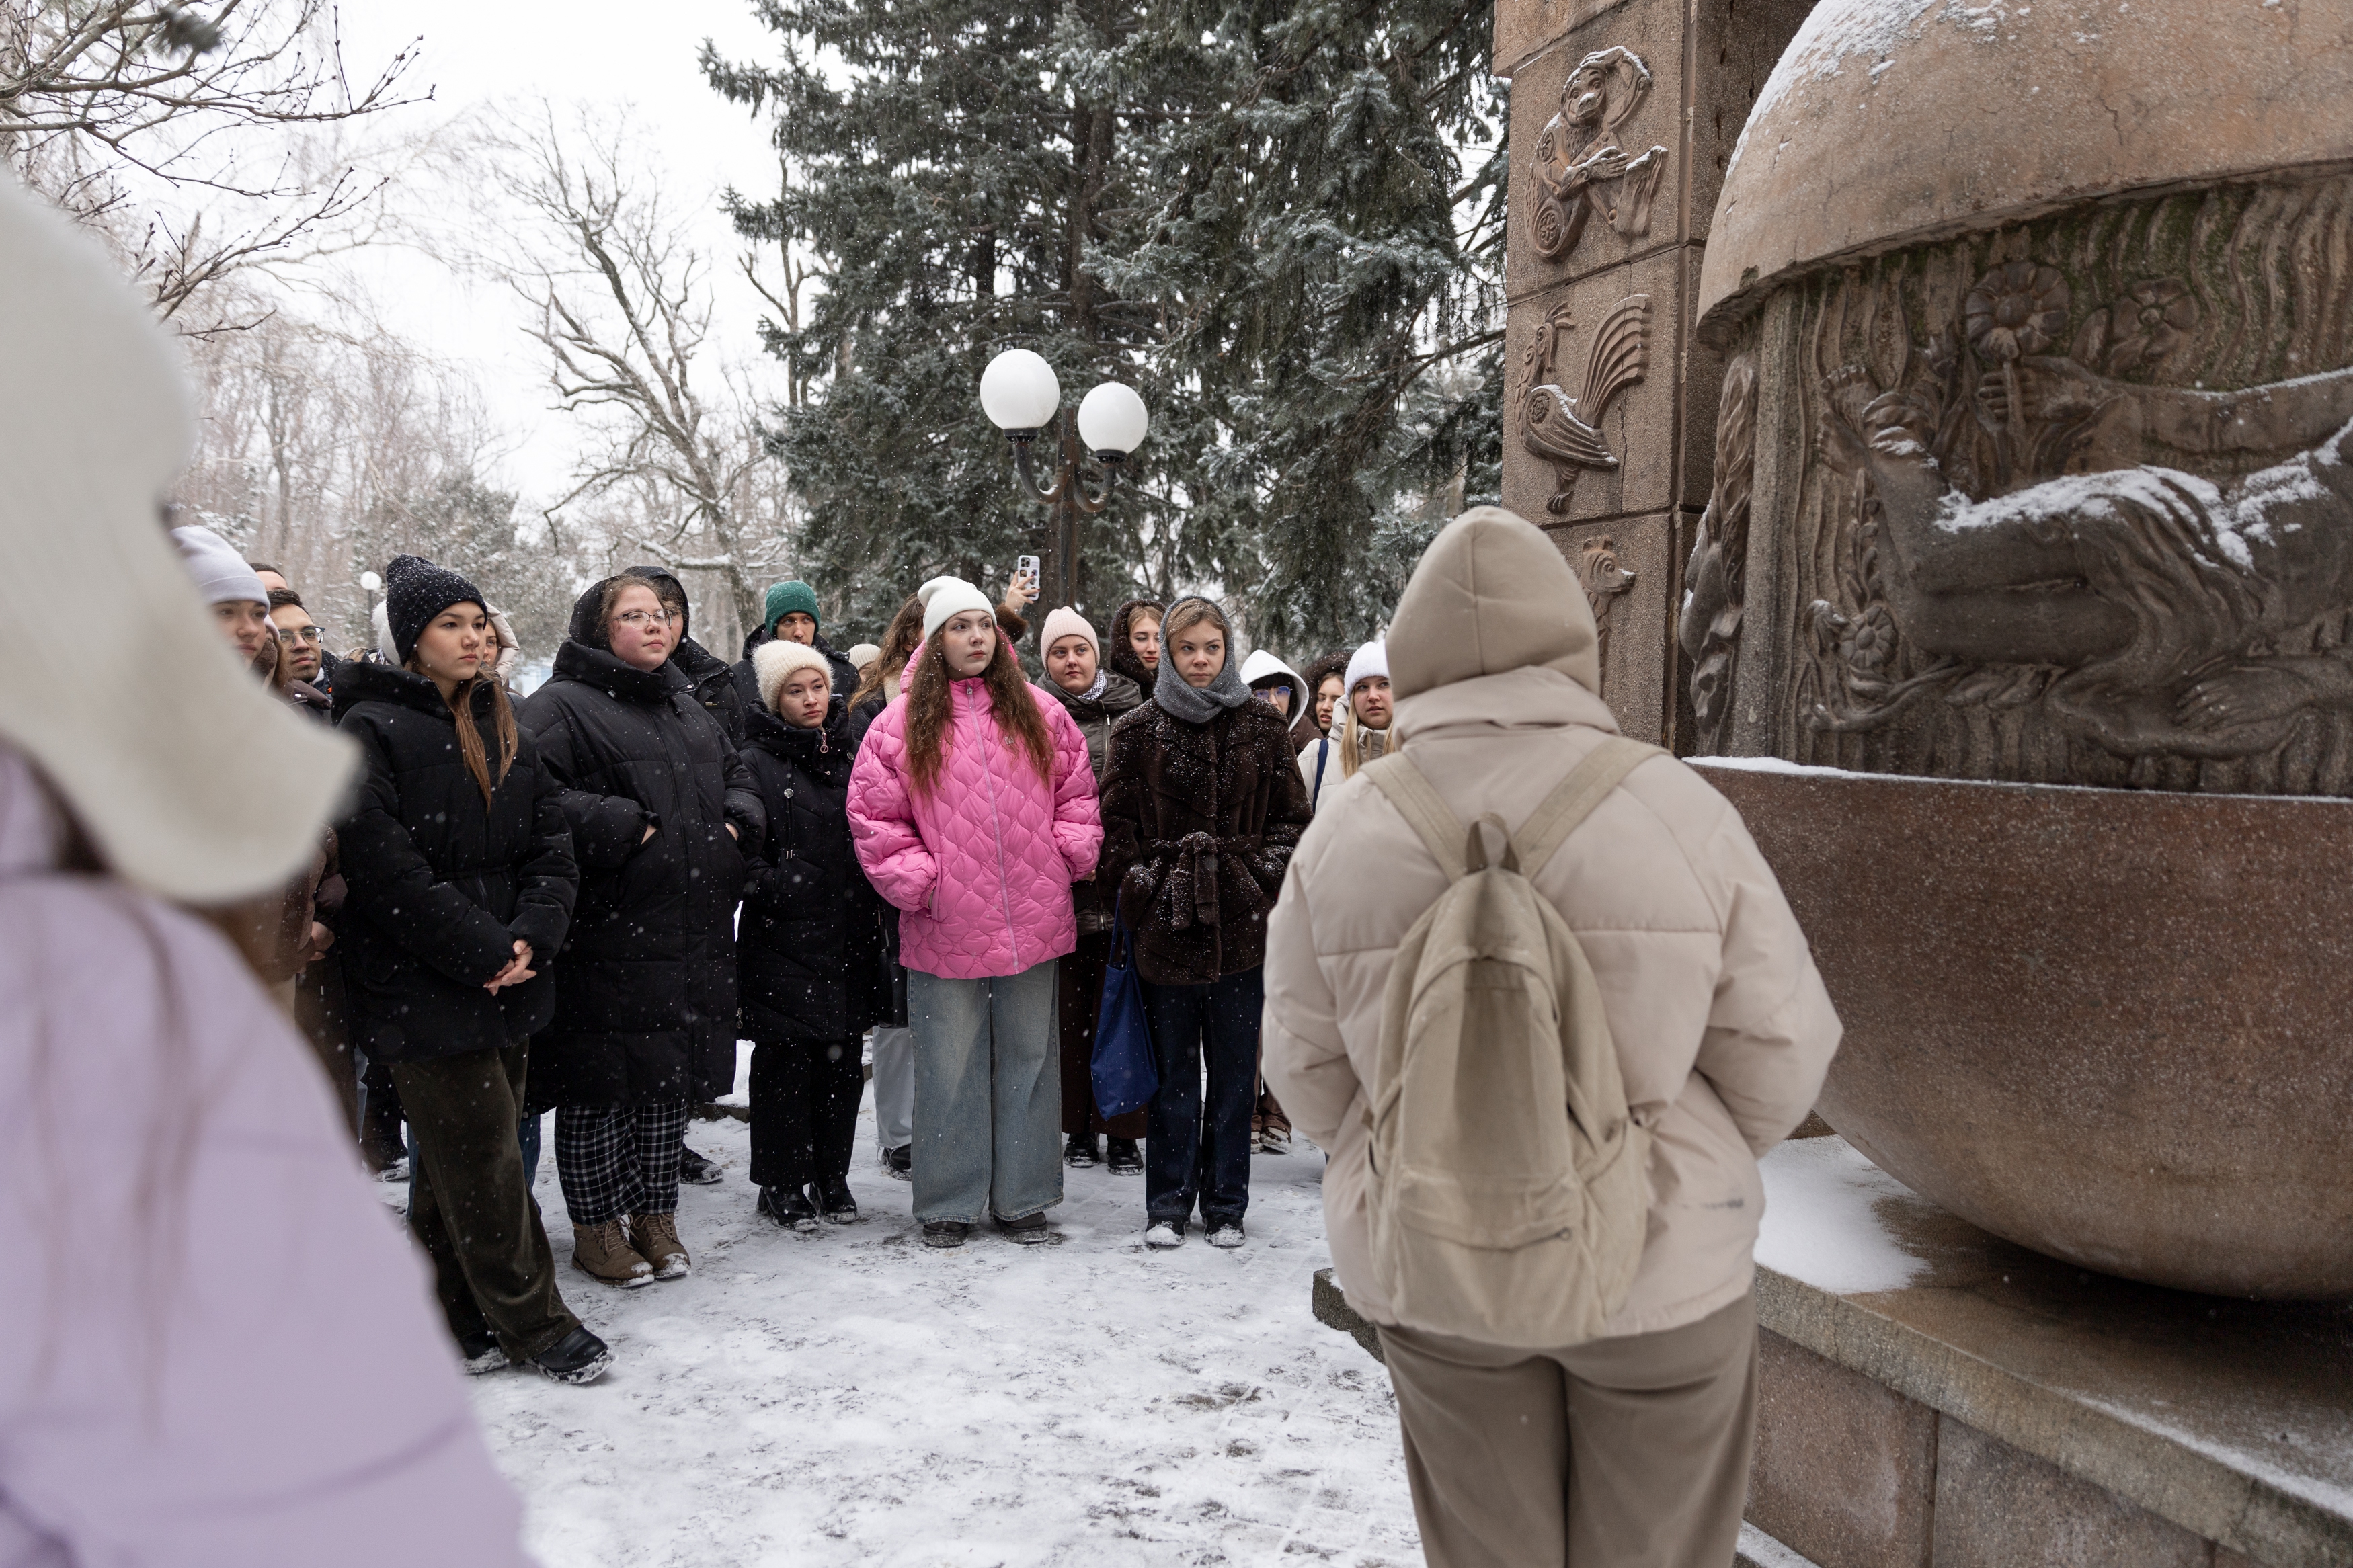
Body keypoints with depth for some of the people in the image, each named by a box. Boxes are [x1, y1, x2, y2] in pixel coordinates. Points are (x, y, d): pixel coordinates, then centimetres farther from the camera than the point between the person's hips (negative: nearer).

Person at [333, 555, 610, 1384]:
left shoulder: (504, 727, 13)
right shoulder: (372, 729, -7)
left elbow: (551, 843, 8)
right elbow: (387, 867, -15)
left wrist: (531, 936, -9)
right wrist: (482, 951, -15)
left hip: (506, 982, 6)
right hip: (421, 988, -6)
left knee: (455, 1163, 15)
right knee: (484, 1162, -2)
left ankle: (458, 1327, 25)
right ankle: (537, 1326, 9)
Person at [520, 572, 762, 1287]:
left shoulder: (687, 706, 18)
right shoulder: (560, 707, -7)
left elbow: (734, 772, 31)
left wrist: (737, 818, 11)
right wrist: (624, 827, -21)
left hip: (693, 941, 7)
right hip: (607, 941, -7)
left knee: (673, 1077, 14)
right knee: (600, 1084, 2)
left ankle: (655, 1217, 28)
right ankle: (596, 1229, 17)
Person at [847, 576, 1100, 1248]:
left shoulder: (1039, 713, 7)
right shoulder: (902, 723, -1)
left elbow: (1077, 793, 13)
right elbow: (874, 817, 0)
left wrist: (1070, 856, 1)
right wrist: (919, 883, -6)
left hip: (1032, 922, 2)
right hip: (945, 929, -2)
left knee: (1027, 1059, 11)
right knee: (950, 1067, 6)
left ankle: (1023, 1197, 25)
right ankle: (950, 1202, 21)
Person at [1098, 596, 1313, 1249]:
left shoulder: (1263, 727, 6)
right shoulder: (1138, 731, 4)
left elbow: (1291, 818, 8)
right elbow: (1116, 826, 4)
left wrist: (1263, 877, -4)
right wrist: (1143, 887, -5)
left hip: (1241, 925, 1)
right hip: (1167, 925, -1)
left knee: (1234, 1072, 8)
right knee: (1174, 1073, 8)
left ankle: (1226, 1207, 20)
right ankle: (1167, 1206, 19)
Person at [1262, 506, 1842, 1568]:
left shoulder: (1347, 830, -11)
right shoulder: (1673, 808, -14)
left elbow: (1307, 1068, -5)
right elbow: (1778, 1049, -9)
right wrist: (1690, 1163, 10)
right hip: (1663, 1261, -1)